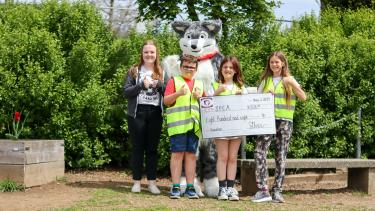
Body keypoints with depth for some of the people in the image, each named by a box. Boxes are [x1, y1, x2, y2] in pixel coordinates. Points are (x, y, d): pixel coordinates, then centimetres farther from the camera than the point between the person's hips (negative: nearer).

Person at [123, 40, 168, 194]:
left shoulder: (162, 73, 10)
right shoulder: (134, 71, 4)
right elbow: (126, 92, -4)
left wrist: (157, 84, -14)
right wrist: (142, 85, -16)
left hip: (155, 113, 2)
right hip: (137, 113, -2)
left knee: (152, 148, 5)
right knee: (138, 147, 2)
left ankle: (152, 182, 8)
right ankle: (137, 182, 8)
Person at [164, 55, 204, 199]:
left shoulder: (199, 84, 21)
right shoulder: (174, 81, 8)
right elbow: (166, 101, 0)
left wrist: (200, 97, 2)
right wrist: (178, 93, -16)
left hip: (194, 125, 4)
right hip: (178, 124, -4)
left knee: (191, 154, 4)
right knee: (177, 154, -6)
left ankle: (190, 187, 7)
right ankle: (175, 187, -4)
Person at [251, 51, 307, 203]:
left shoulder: (289, 80, 5)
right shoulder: (265, 80, 12)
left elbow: (303, 97, -5)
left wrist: (292, 84, -16)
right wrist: (266, 96, -7)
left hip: (285, 122, -1)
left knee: (281, 157, 1)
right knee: (259, 152, -15)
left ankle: (277, 191, 7)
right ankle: (263, 190, -15)